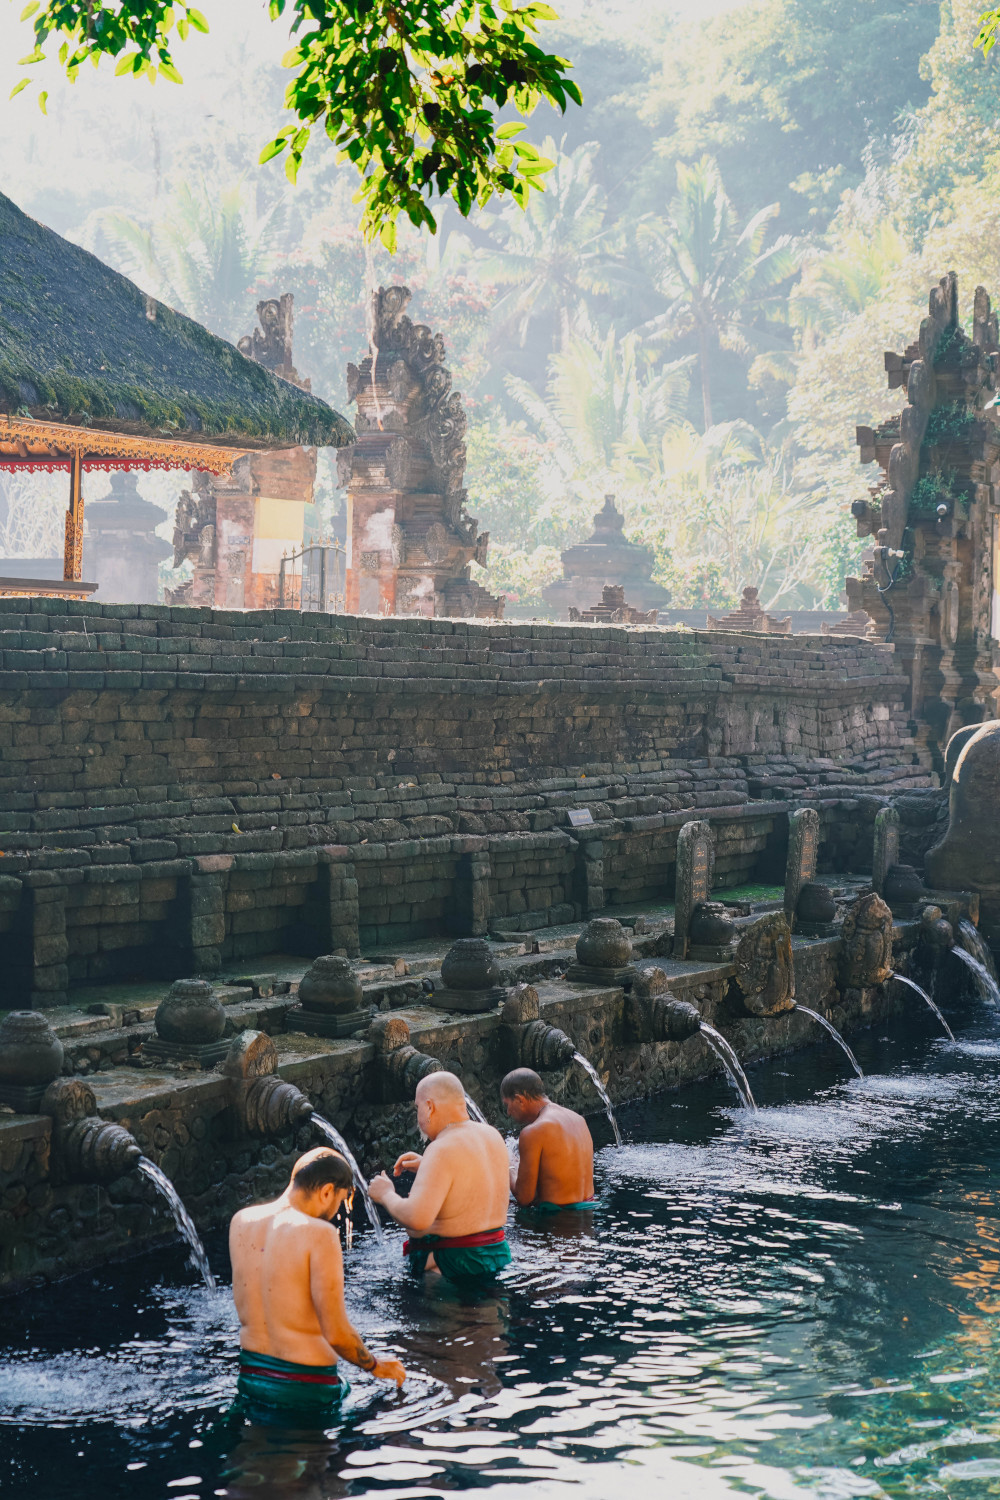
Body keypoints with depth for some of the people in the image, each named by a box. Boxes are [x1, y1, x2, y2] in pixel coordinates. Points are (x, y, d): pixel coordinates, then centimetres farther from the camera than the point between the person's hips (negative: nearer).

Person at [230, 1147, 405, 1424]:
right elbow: (336, 1334, -18)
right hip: (307, 1388, -7)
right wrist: (375, 1365, 4)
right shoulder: (319, 1234, -16)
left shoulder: (240, 1221, 4)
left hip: (250, 1378, 7)